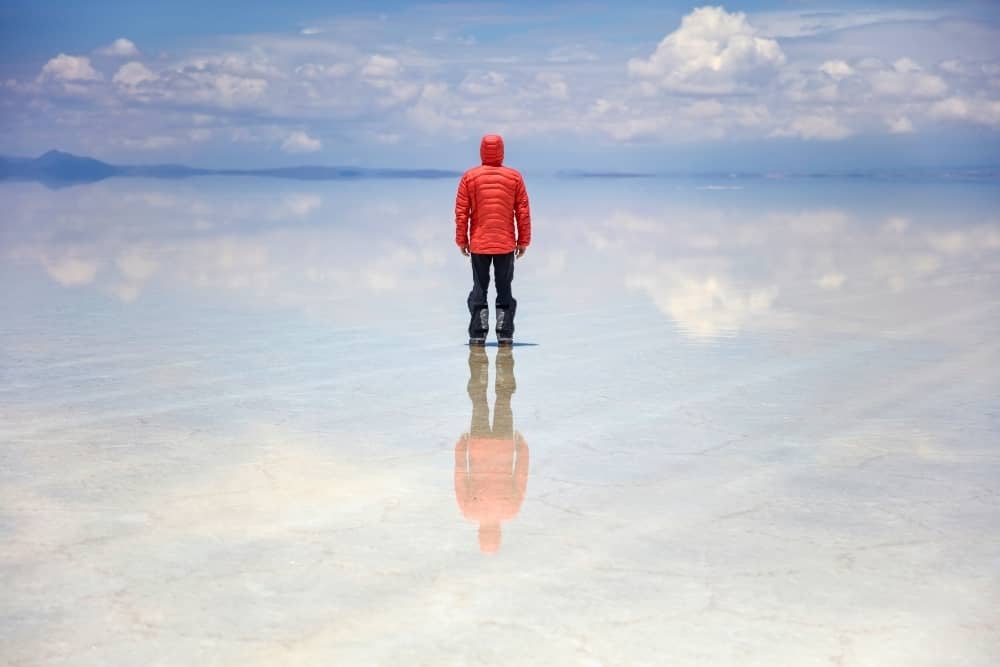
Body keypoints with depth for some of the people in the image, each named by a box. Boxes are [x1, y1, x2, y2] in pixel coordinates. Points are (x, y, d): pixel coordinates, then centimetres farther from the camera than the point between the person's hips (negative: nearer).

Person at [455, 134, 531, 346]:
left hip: (478, 243, 0)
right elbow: (523, 212, 0)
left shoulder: (469, 177, -3)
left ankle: (477, 334, 3)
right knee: (504, 289, 8)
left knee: (479, 288, 7)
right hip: (506, 243, 0)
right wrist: (523, 241, 7)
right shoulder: (514, 177, -1)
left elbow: (461, 212, -3)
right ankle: (505, 334, 5)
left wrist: (462, 240, 5)